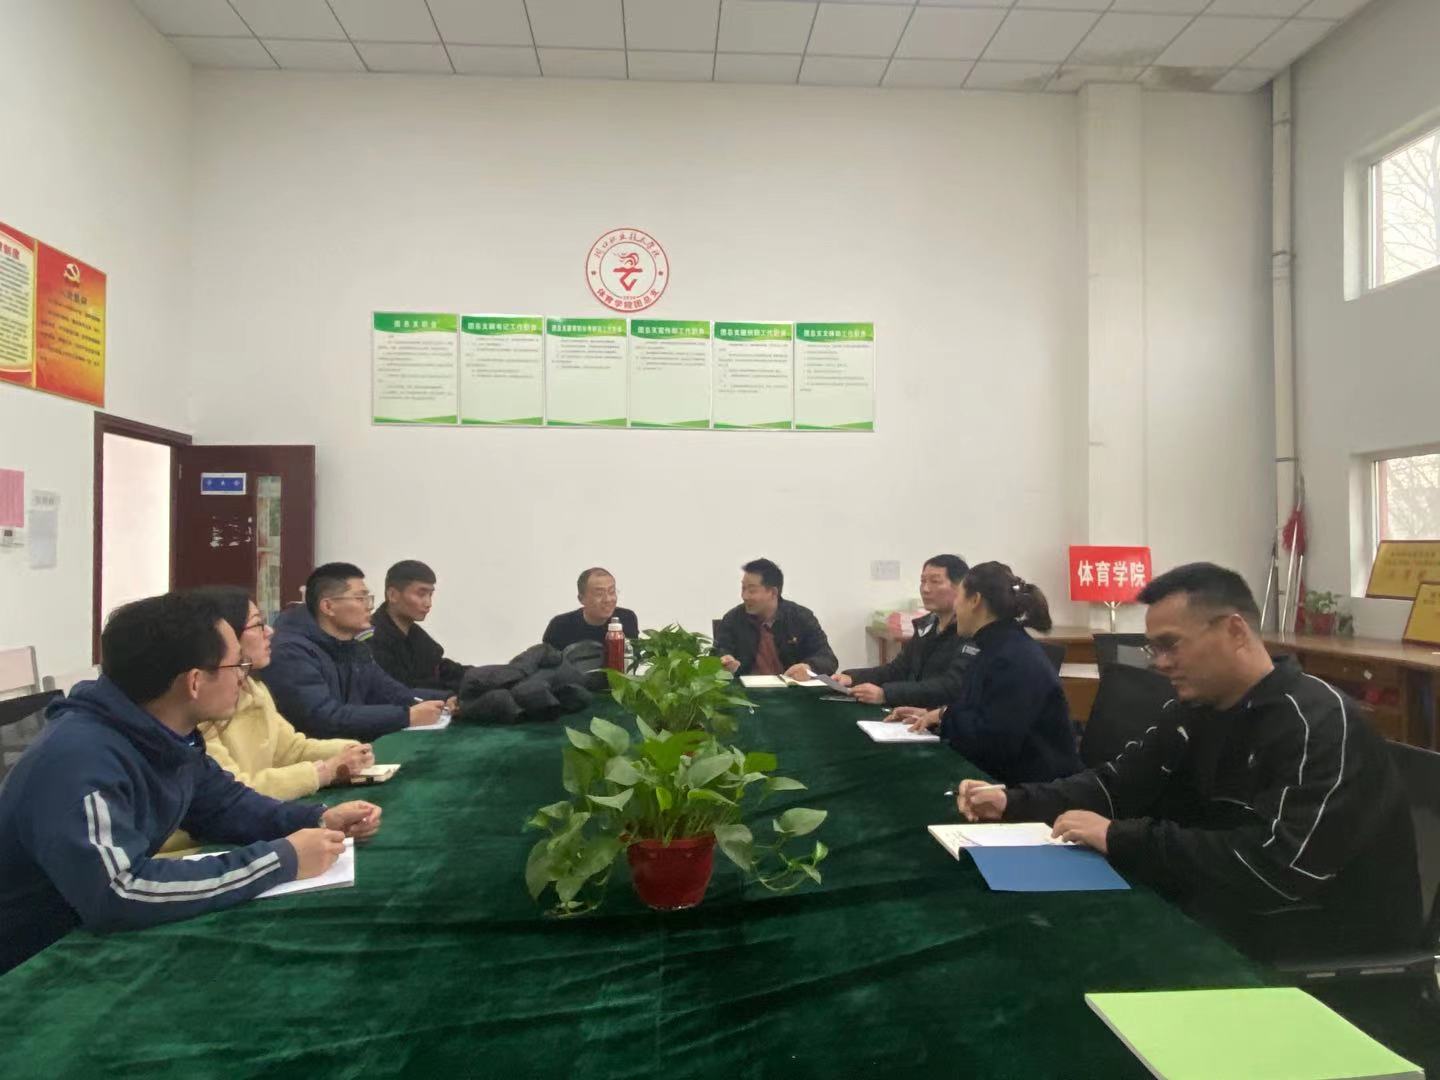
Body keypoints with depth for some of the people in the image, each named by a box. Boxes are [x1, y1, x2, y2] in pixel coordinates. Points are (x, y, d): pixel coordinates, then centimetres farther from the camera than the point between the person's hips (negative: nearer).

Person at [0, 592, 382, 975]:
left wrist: (318, 820, -7)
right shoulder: (80, 760, -31)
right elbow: (119, 894, -40)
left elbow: (224, 803, 10)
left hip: (104, 939, 7)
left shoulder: (167, 736, -4)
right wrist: (281, 860, -33)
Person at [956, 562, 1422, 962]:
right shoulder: (1194, 710, 2)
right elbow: (1120, 783, 4)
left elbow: (1281, 867, -32)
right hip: (1235, 918, 7)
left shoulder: (1321, 723, -23)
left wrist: (1120, 840, -29)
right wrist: (1014, 802, -11)